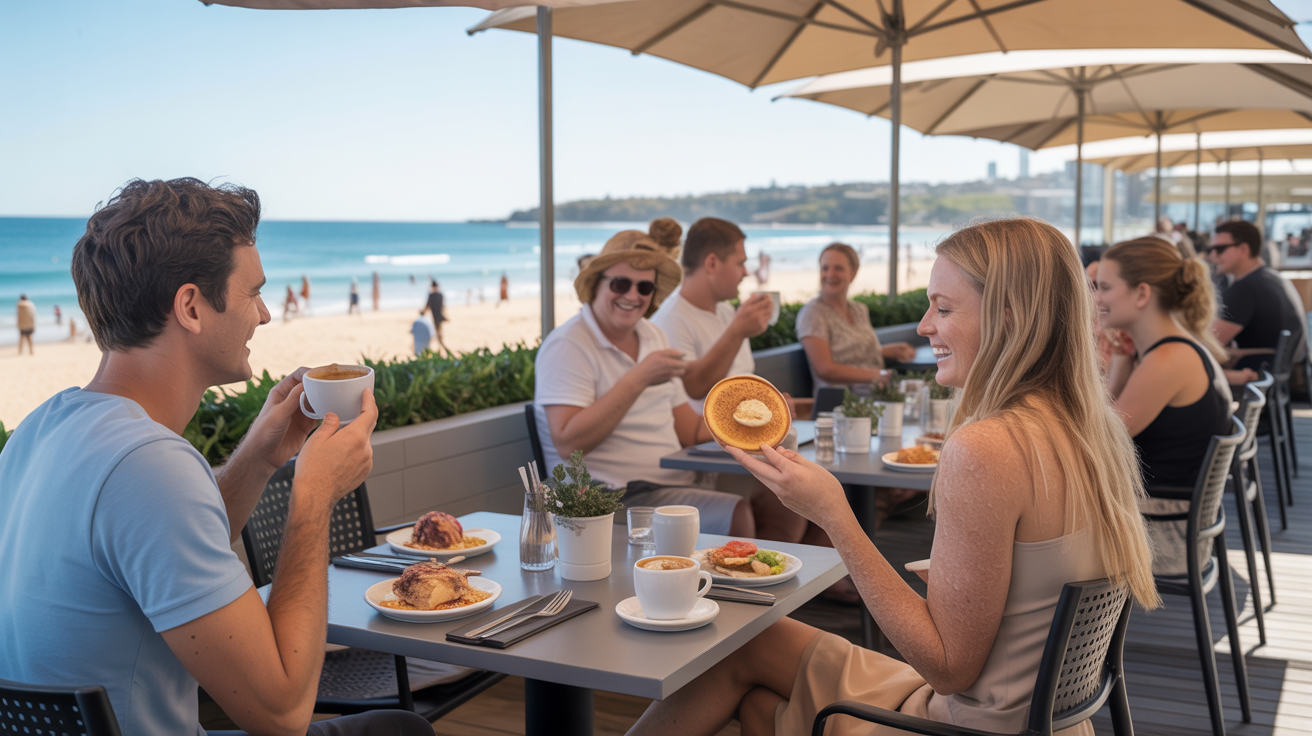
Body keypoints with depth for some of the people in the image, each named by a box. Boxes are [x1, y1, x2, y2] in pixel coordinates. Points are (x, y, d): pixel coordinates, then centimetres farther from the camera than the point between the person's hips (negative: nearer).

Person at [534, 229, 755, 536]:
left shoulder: (653, 336, 17)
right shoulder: (566, 346, -8)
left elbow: (689, 430, 16)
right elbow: (568, 445, -20)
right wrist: (639, 379, -20)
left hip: (680, 486, 8)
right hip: (617, 500, -8)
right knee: (738, 517, -26)